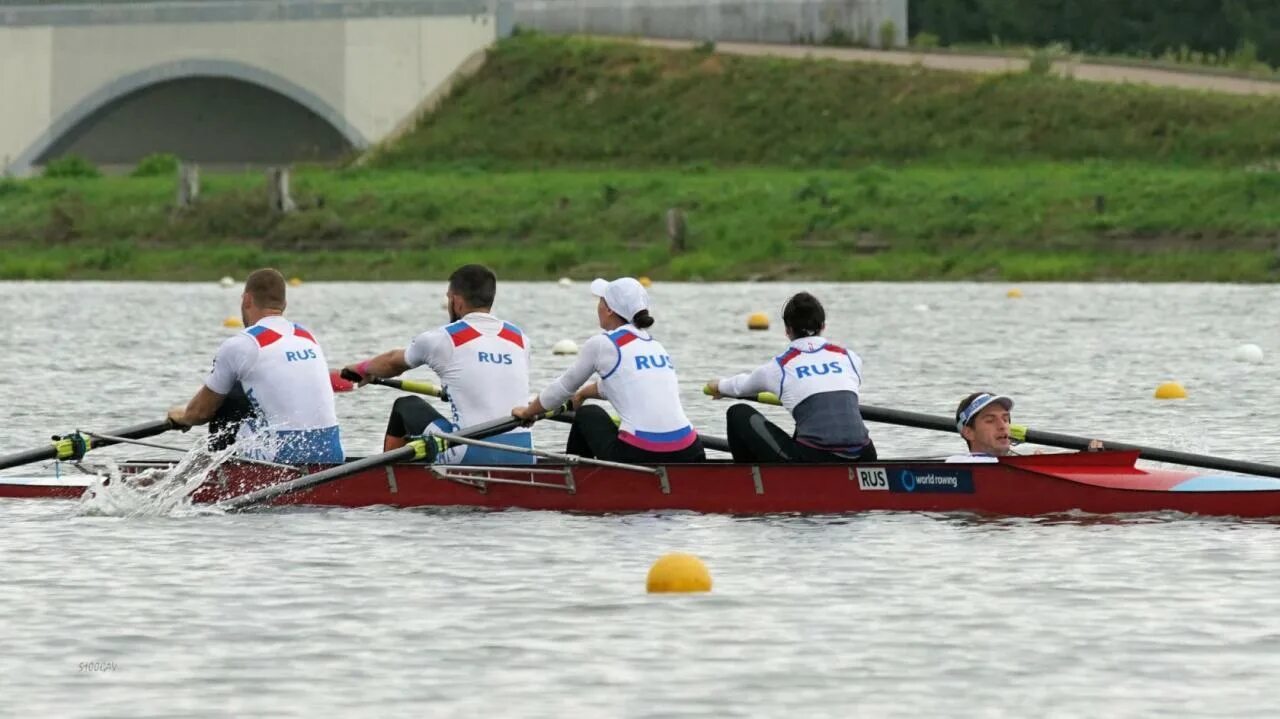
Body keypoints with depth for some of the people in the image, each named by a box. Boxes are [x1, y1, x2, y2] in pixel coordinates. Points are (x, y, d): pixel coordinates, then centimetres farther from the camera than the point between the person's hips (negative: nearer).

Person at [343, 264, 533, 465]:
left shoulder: (442, 339, 0)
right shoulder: (520, 338, 11)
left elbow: (393, 363, 21)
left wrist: (362, 369, 43)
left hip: (470, 455, -4)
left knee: (406, 407, 22)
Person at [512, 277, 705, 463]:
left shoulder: (601, 344, 2)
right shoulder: (655, 345, 20)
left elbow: (564, 387, 18)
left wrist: (528, 412, 36)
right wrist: (582, 393, 58)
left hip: (638, 457, -4)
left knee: (588, 414, 24)